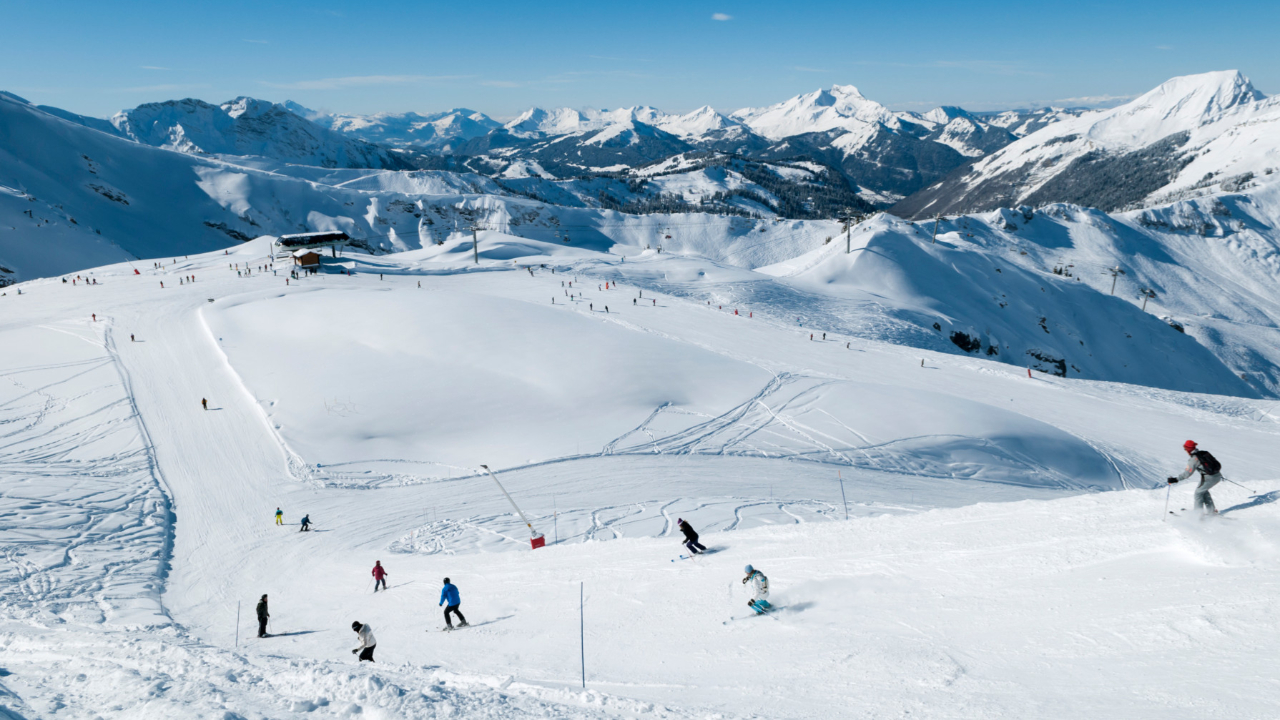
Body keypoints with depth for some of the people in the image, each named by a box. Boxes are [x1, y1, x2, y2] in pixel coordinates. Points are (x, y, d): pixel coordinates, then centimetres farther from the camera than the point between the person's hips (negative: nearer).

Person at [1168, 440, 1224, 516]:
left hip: (1209, 478, -7)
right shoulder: (1204, 453, 10)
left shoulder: (1194, 459, -11)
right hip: (1218, 476, 7)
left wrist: (1175, 480, -14)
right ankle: (1211, 510, 28)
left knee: (1198, 492, 13)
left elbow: (1187, 473, -16)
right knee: (1204, 490, 27)